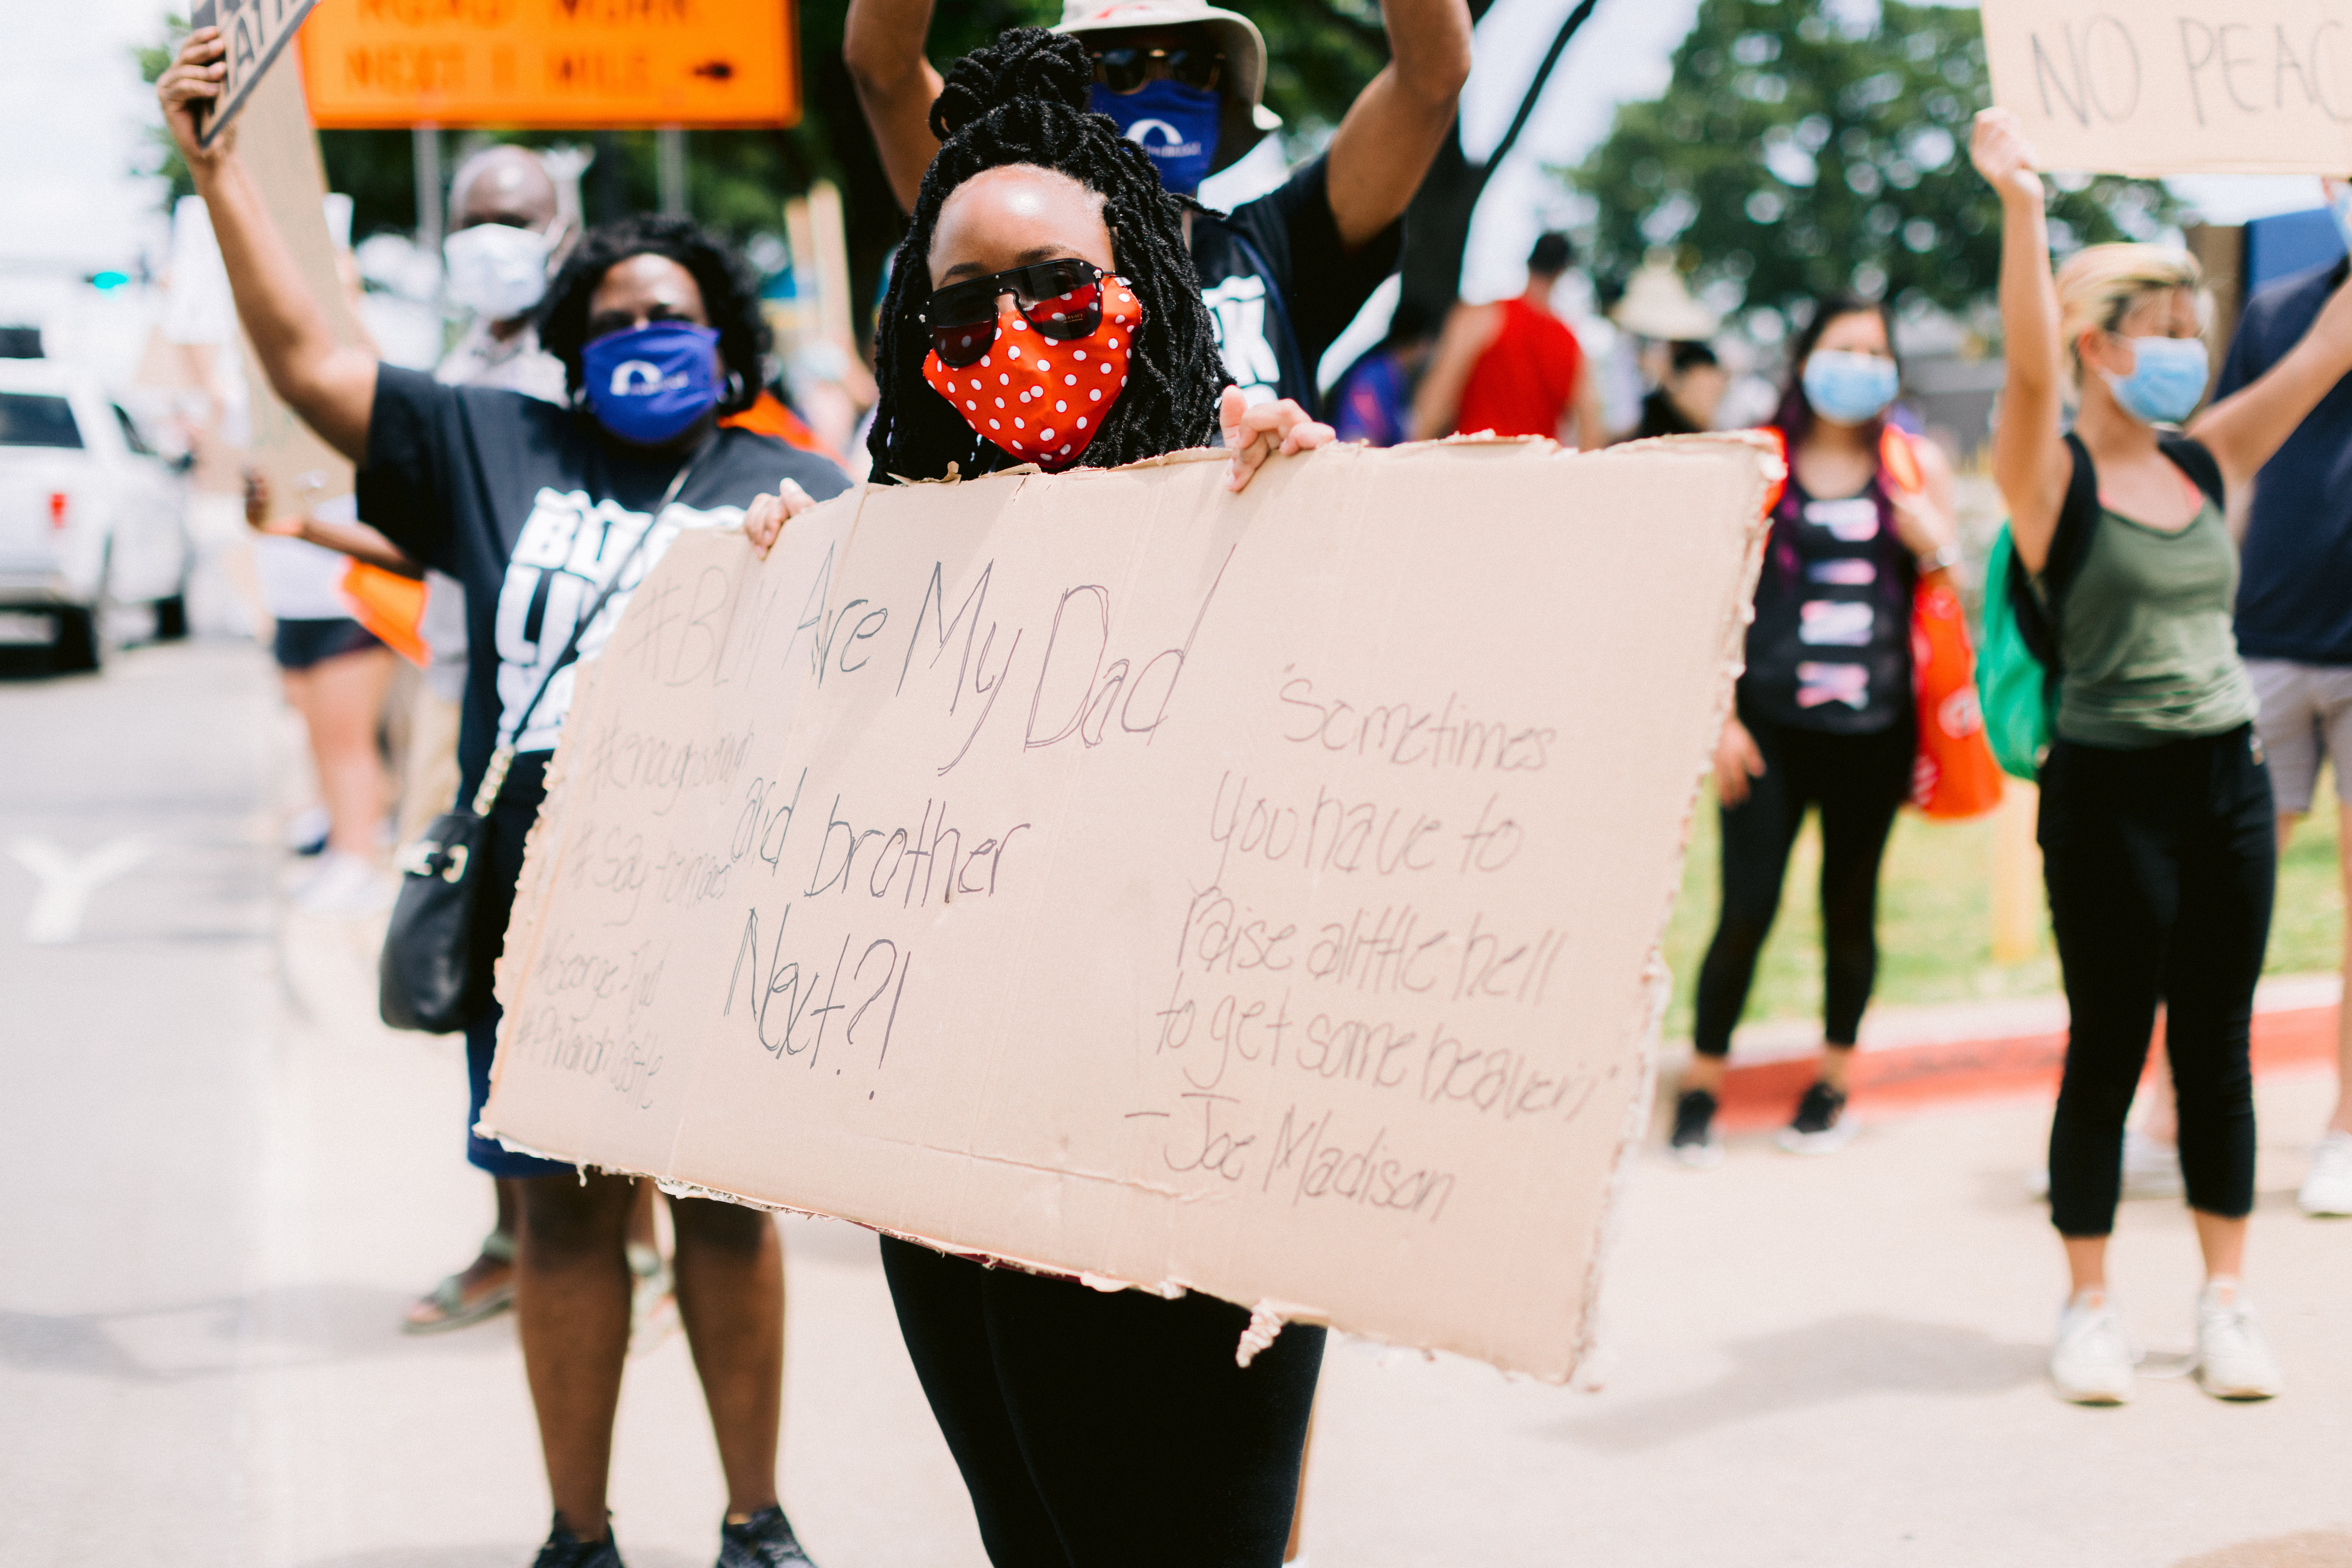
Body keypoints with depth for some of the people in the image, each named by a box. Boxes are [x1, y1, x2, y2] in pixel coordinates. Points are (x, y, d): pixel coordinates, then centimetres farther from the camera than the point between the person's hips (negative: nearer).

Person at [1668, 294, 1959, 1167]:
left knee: (1851, 907, 10)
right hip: (1773, 723, -2)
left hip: (1873, 726, 2)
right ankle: (1703, 1085, 9)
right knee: (1746, 910, -6)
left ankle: (1834, 1085, 25)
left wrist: (1936, 548, -9)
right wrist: (1723, 718, -3)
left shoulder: (1917, 466, 8)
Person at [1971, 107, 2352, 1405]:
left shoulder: (2209, 462, 9)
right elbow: (2030, 369, -26)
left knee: (2217, 1049, 10)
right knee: (2108, 1050, 2)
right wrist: (2022, 211, -39)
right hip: (2109, 790, -5)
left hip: (2228, 778, 5)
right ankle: (2088, 1308, 14)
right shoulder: (2054, 477, -7)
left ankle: (2226, 1301, 18)